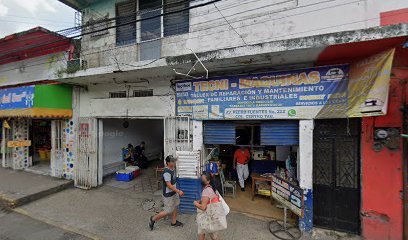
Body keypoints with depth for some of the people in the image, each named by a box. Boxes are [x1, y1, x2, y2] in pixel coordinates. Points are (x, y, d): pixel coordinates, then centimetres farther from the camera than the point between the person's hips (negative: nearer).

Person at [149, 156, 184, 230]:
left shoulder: (172, 169, -1)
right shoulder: (167, 172, -30)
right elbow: (169, 185, -30)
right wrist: (179, 191, -28)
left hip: (173, 192, 9)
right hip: (168, 195, -9)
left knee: (175, 207, 20)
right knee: (168, 211, 4)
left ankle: (174, 222, 40)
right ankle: (153, 219, 22)